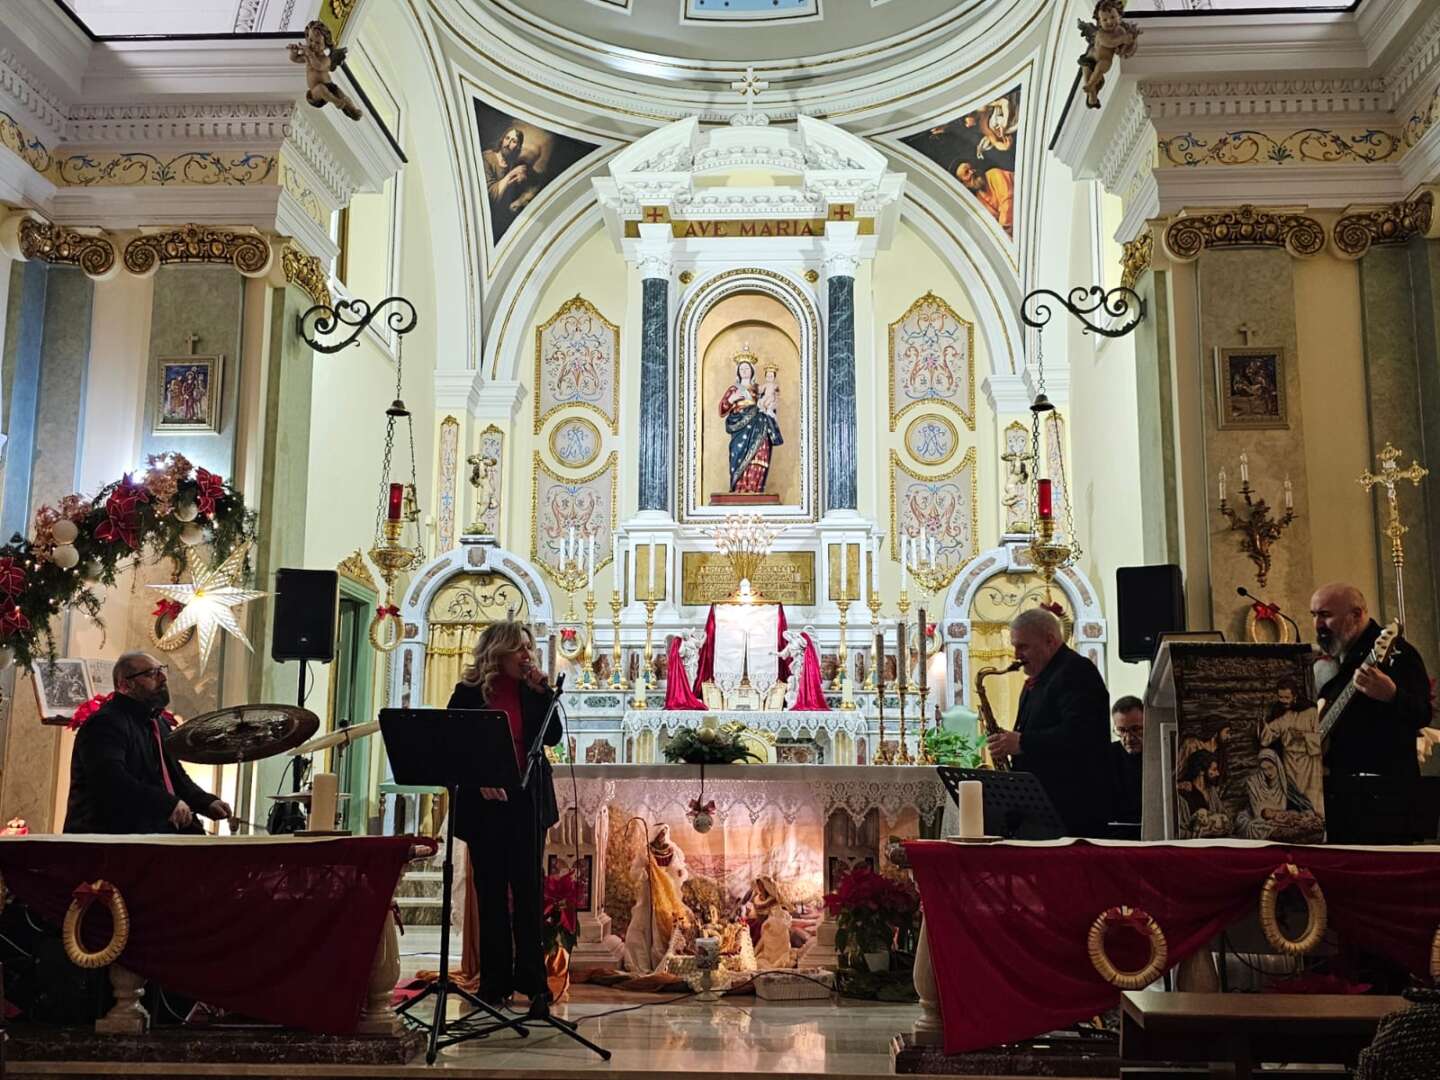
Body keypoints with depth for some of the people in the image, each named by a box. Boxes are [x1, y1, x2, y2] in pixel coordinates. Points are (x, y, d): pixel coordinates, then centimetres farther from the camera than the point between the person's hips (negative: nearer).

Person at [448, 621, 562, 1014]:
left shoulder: (531, 690, 7)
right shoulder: (469, 692, 1)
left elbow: (552, 736, -2)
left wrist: (542, 690, -8)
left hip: (527, 801, 1)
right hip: (485, 803, -1)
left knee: (528, 889, -2)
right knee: (491, 892, 5)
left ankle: (532, 981, 1)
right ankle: (495, 982, 12)